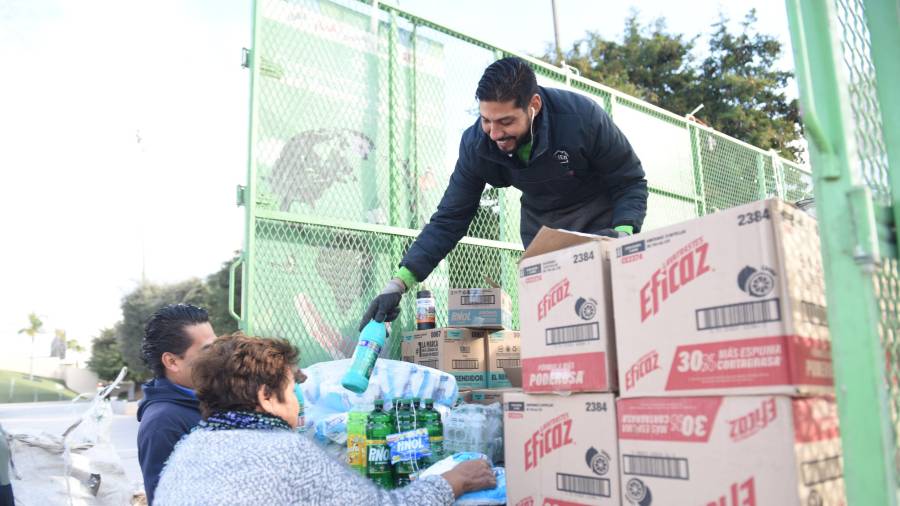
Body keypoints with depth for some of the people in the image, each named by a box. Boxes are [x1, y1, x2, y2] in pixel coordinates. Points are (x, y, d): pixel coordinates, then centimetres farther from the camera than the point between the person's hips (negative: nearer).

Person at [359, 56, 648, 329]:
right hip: (542, 225, 2)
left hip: (600, 219, -2)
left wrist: (624, 234, -39)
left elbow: (631, 182, -18)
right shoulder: (476, 143, -23)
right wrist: (398, 283, -26)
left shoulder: (583, 117, -32)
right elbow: (449, 219, -18)